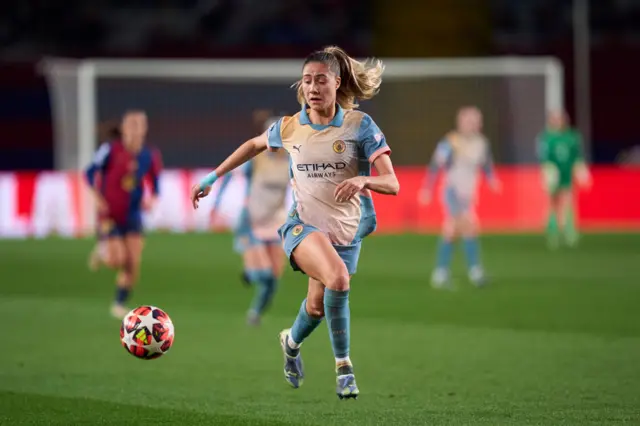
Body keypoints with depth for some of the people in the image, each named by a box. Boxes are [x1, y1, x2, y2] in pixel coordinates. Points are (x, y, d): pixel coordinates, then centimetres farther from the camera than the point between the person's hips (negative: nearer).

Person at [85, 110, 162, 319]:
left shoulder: (149, 157, -3)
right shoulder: (111, 150, -14)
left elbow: (155, 183, 9)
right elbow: (90, 172, -5)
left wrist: (152, 199, -11)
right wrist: (97, 198, -14)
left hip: (132, 215, 3)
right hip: (109, 214, -3)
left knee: (133, 264, -5)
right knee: (118, 260, -13)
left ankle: (120, 304, 14)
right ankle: (103, 255, 25)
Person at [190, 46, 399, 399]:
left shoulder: (360, 125, -10)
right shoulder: (289, 128, -4)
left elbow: (392, 184, -15)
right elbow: (254, 145, 19)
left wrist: (363, 180, -35)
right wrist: (213, 176, 19)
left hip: (346, 233, 2)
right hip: (303, 225, -2)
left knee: (318, 306, 14)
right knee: (339, 278, -31)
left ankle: (292, 342, 52)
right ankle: (343, 367, -16)